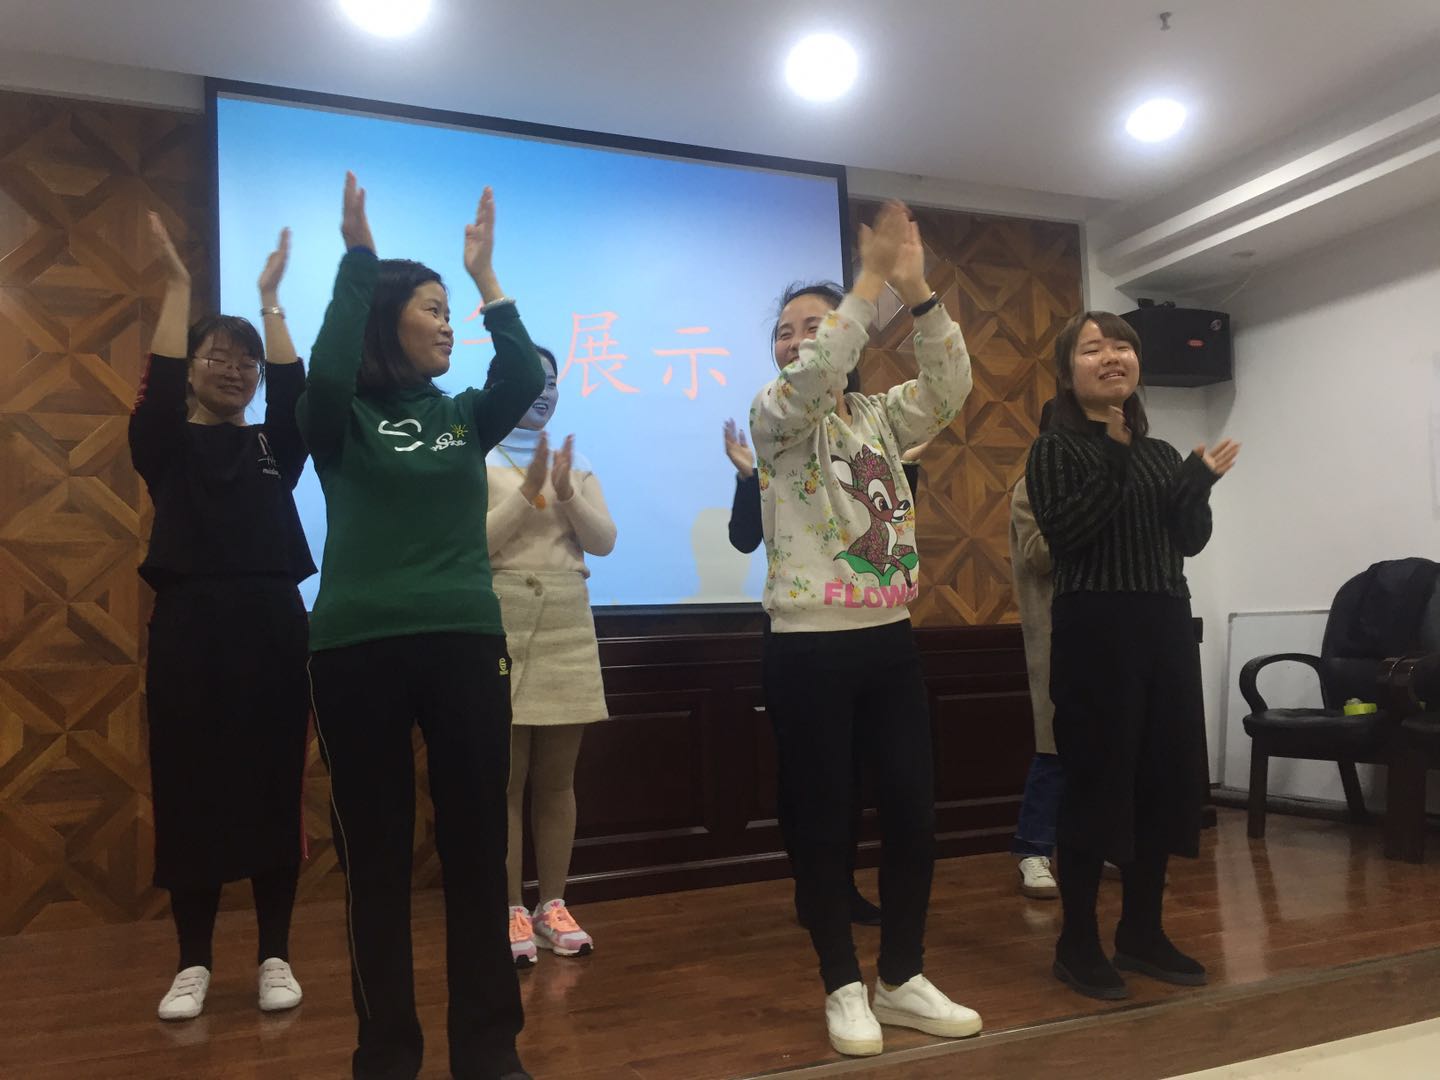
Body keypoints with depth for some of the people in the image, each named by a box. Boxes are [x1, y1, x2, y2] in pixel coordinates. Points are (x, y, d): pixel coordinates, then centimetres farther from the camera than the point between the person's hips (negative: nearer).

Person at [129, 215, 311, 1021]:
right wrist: (178, 284, -8)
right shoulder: (165, 444, 8)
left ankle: (276, 958, 15)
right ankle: (194, 963, 17)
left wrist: (271, 298, -3)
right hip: (191, 627, -1)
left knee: (275, 794, 4)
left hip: (272, 626, 1)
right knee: (190, 796, 3)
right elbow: (160, 386, -9)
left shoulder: (276, 446, 12)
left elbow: (296, 387, -5)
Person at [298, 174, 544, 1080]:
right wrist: (358, 259, -11)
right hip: (359, 649, -2)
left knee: (477, 845, 5)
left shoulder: (464, 418, 12)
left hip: (466, 642, 3)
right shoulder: (342, 422, 4)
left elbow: (527, 377, -6)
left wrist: (486, 275, -5)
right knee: (375, 853, 5)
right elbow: (325, 370, -18)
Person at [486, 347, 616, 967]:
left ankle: (552, 905, 18)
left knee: (557, 779, 8)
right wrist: (528, 490, -14)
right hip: (502, 626, -4)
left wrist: (567, 494, -11)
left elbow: (605, 541, 4)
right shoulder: (479, 462, 1)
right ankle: (510, 911, 8)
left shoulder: (577, 465, 13)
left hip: (568, 629, 4)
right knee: (505, 779, -1)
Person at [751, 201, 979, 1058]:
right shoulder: (774, 418, 0)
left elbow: (950, 386, -5)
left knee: (914, 810, 6)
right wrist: (871, 281, -19)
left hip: (890, 640, 4)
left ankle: (904, 979, 24)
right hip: (809, 647, -4)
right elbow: (812, 379, -21)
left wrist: (918, 292, -16)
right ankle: (845, 987, 19)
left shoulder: (883, 417, 12)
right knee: (823, 820, 2)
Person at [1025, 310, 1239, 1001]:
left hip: (1166, 627, 7)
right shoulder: (1056, 449, -2)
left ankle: (1142, 933, 24)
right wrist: (1113, 457, -19)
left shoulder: (1161, 453, 15)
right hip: (1095, 631, -6)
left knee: (1164, 777, 9)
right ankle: (1077, 944, 9)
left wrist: (1201, 483, -3)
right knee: (1097, 780, -4)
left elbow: (1190, 542, 12)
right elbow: (1063, 533, -17)